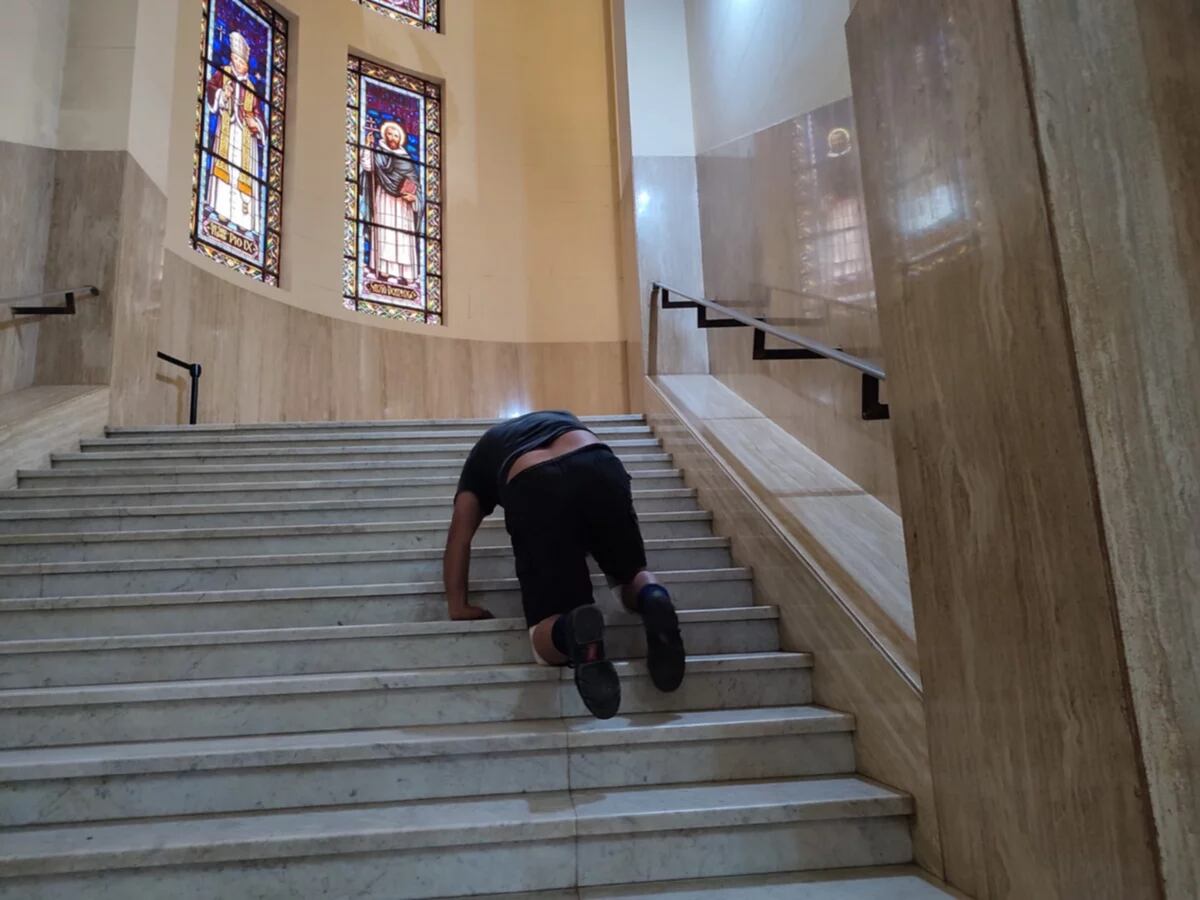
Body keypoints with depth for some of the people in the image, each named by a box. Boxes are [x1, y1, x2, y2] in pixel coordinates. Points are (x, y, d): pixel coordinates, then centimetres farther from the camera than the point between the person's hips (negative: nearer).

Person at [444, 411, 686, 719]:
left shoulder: (482, 454, 37)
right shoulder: (563, 417, 45)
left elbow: (460, 532, 25)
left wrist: (458, 606, 25)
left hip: (532, 490, -2)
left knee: (549, 630, 5)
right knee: (632, 575, 27)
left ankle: (572, 629, -32)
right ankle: (653, 597, -10)